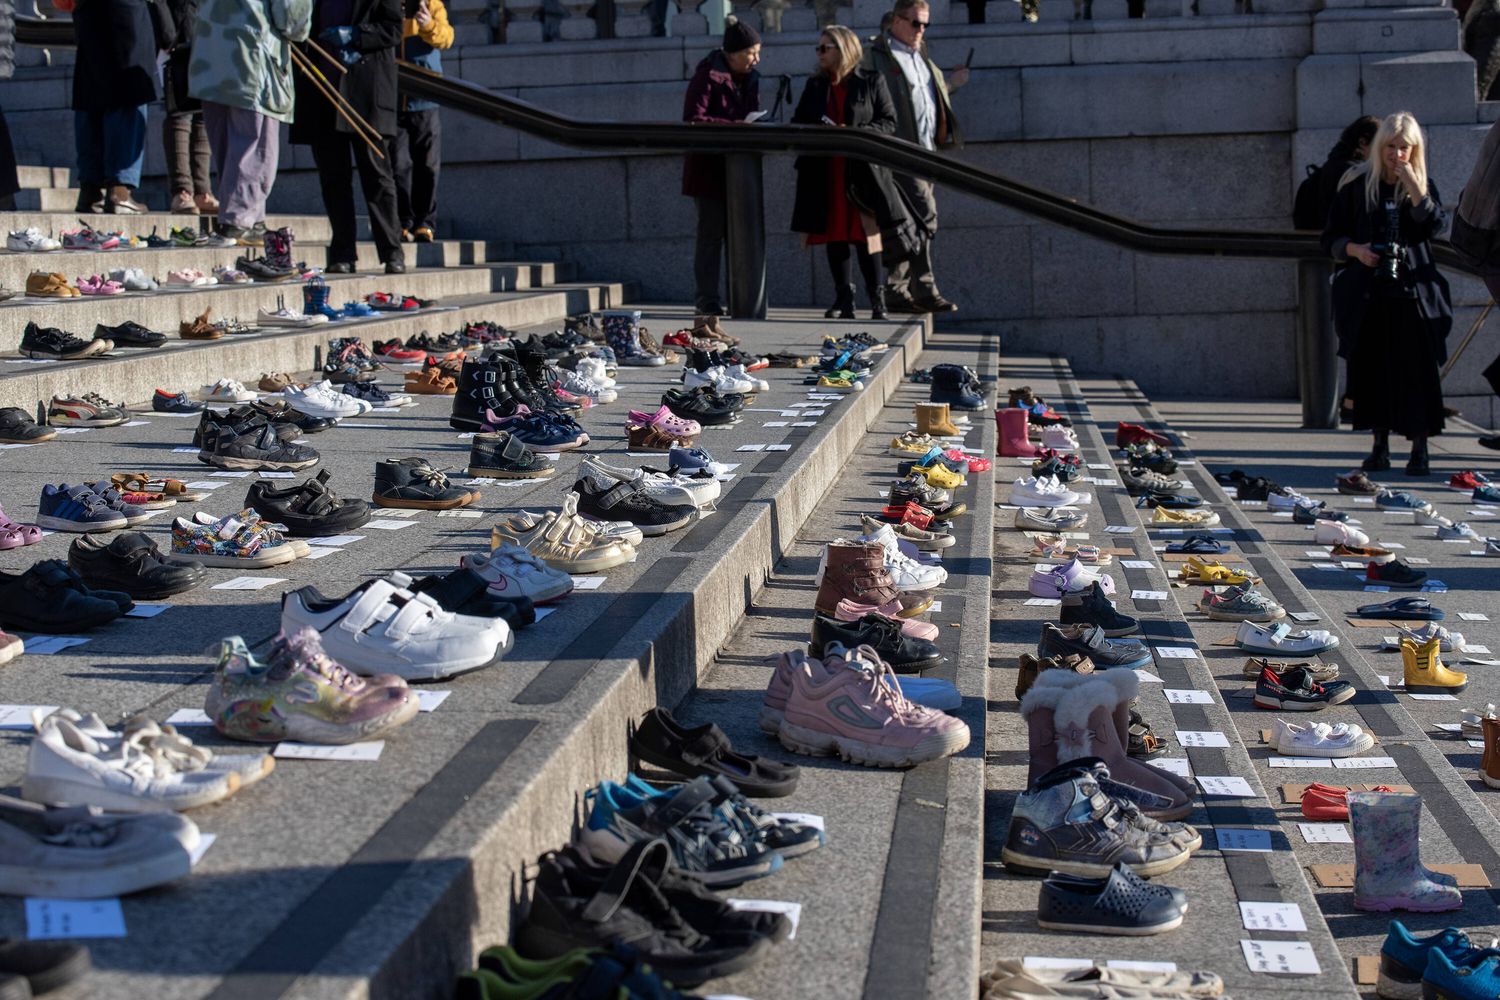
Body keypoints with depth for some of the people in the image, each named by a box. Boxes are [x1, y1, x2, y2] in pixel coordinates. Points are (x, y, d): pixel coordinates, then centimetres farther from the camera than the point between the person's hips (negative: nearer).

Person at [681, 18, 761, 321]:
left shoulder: (750, 78, 10)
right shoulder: (708, 75, -12)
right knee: (712, 231, -5)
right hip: (709, 166, -7)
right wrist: (734, 127, -24)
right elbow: (693, 119, -18)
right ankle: (706, 299, 0)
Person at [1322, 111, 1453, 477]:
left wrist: (1412, 184, -15)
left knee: (1417, 368, -5)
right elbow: (1331, 237, 6)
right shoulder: (1357, 185, 5)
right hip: (1367, 292, 0)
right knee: (1370, 367, 1)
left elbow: (1433, 226, -11)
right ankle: (1379, 444, 12)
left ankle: (1420, 447, 0)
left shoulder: (1423, 186, 8)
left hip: (1413, 291, 0)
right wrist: (1355, 250, -12)